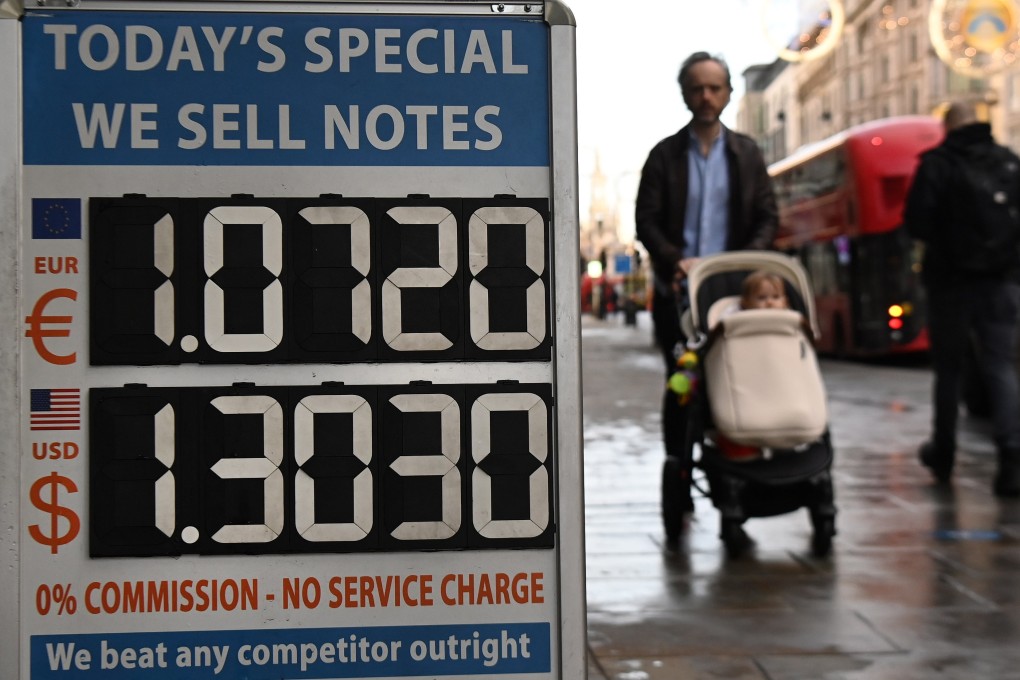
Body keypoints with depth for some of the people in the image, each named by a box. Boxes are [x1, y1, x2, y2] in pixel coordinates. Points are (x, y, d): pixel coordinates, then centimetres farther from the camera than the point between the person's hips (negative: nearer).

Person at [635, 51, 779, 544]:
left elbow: (767, 217, 9)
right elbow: (645, 219, 2)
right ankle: (677, 479, 2)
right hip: (678, 289, -1)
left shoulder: (746, 154, 13)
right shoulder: (665, 155, 8)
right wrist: (675, 260, -14)